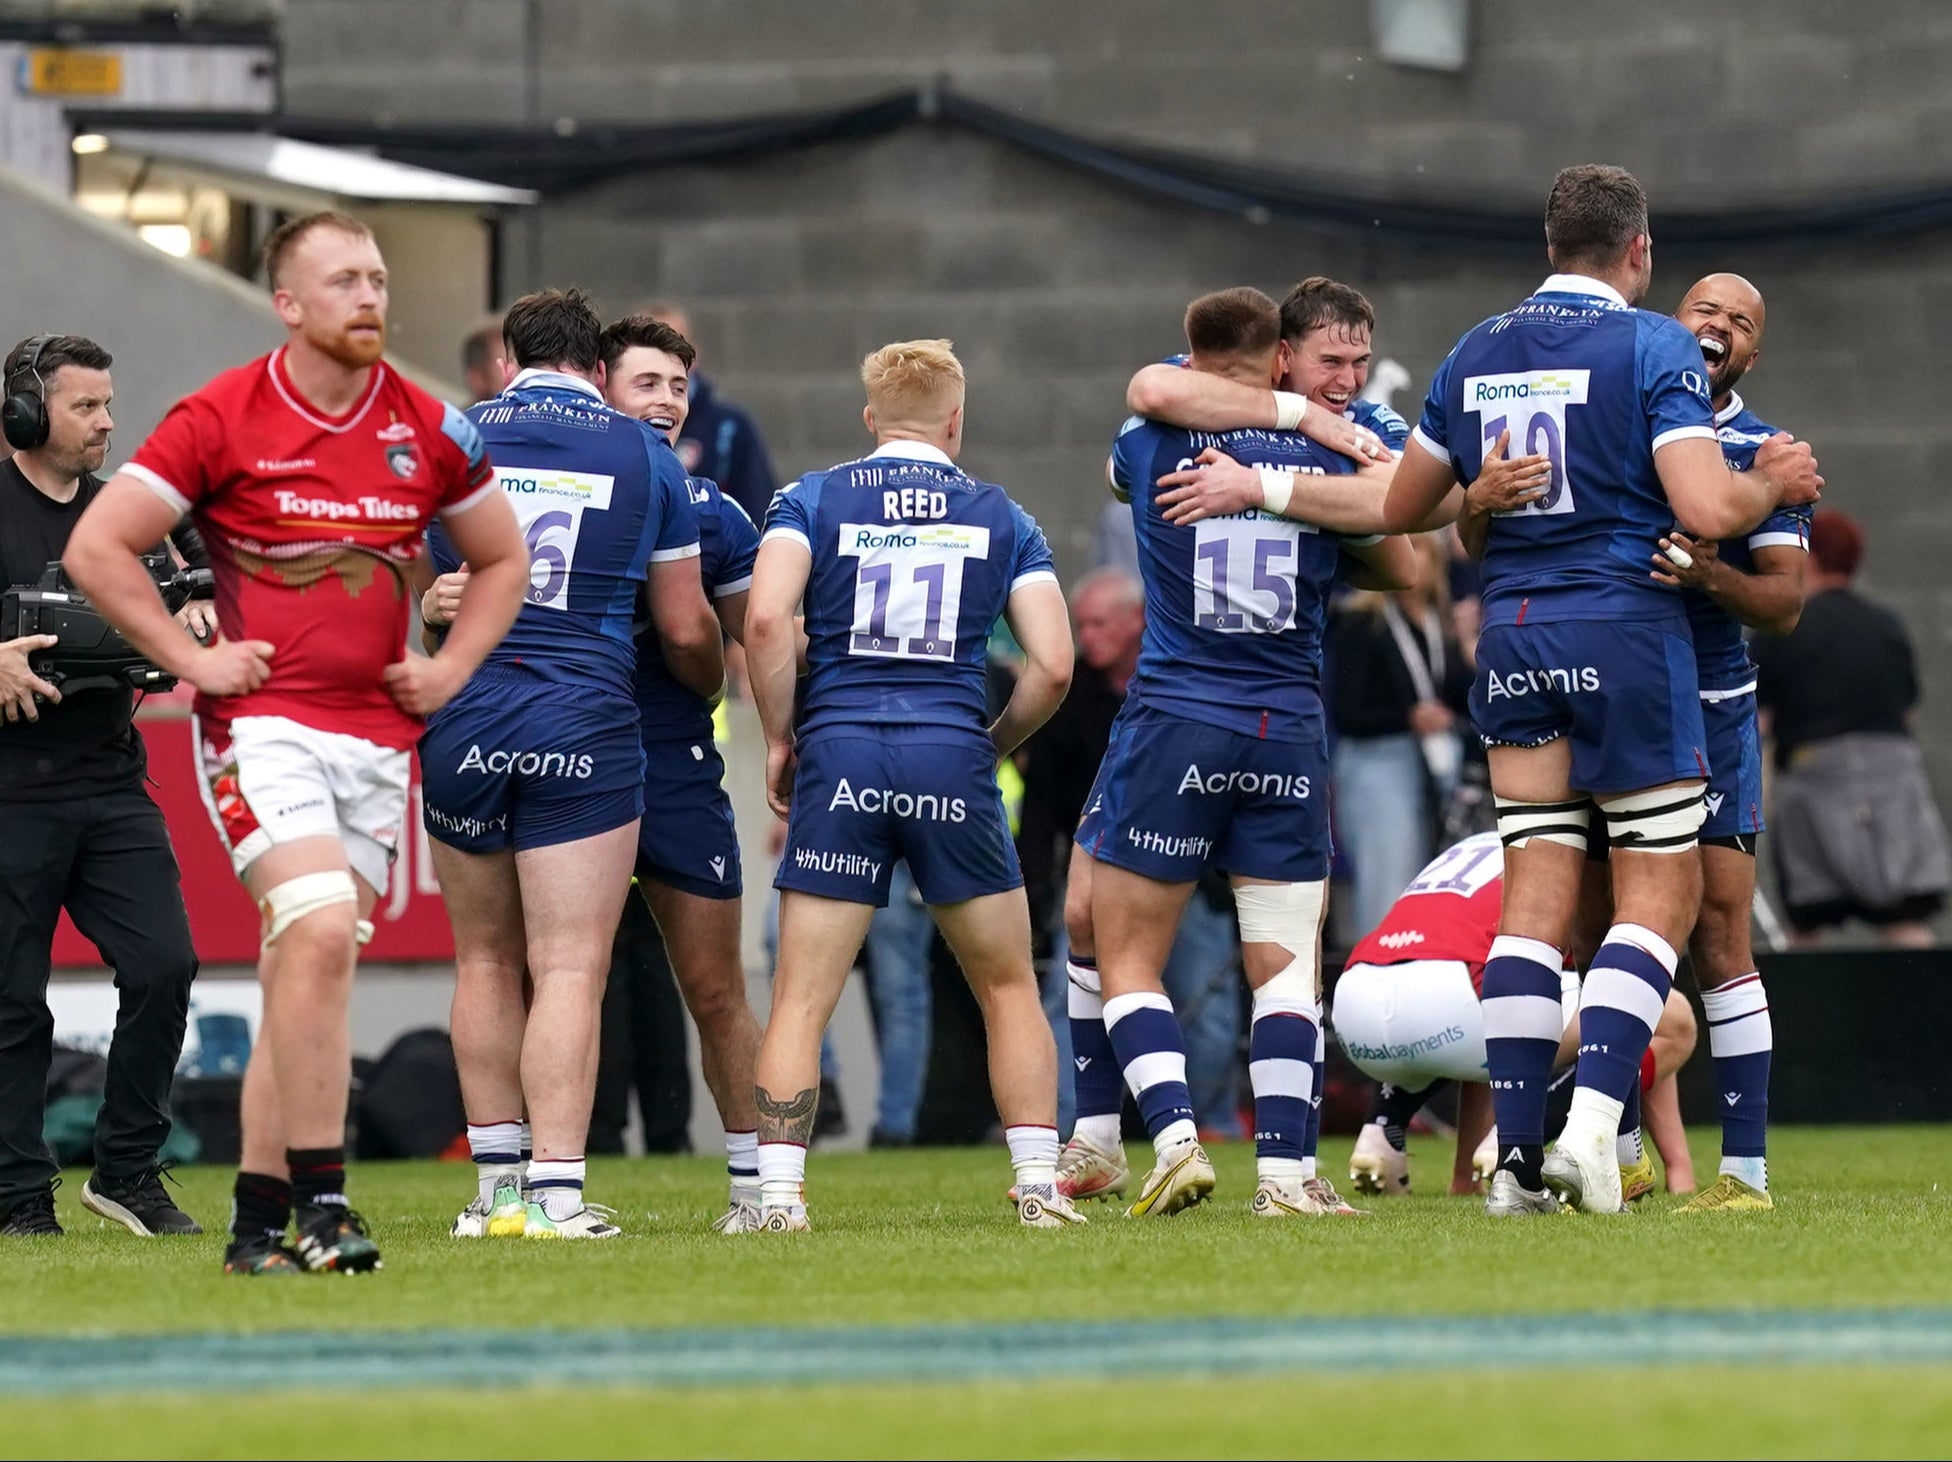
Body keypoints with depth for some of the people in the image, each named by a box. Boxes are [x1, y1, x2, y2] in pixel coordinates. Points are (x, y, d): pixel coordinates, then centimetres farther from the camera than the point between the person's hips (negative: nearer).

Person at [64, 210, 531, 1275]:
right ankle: (319, 1201, -20)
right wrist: (191, 658, -6)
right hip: (263, 722, -4)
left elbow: (502, 557, 22)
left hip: (377, 735, 5)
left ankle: (259, 1222, 12)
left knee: (305, 971, 6)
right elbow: (96, 547, -3)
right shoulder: (220, 420, -5)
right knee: (320, 929, -23)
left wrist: (452, 665, 9)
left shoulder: (425, 430, 7)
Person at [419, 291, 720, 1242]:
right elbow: (686, 631, 12)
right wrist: (711, 685, 29)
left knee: (486, 963, 14)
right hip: (585, 728, -2)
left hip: (463, 724, 2)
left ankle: (497, 1187, 15)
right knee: (569, 971, -4)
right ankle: (556, 1192, -13)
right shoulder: (644, 455, 6)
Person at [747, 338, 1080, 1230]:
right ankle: (1039, 1189, 9)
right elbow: (1053, 664, 2)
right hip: (951, 761, 1)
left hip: (839, 754, -1)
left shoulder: (811, 500, 7)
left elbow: (766, 620, -9)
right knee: (1008, 989, 14)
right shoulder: (1000, 518, 11)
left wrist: (778, 737, 2)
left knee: (801, 999, 3)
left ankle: (779, 1194, -6)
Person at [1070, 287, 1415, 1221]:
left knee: (1125, 960, 6)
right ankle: (1284, 1172, -7)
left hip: (1173, 724, -2)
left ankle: (1175, 1140, -12)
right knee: (1285, 967, 4)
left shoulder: (1151, 444, -2)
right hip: (1291, 737, 2)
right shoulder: (1330, 458, 1)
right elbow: (1401, 575, 17)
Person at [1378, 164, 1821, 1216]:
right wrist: (1773, 482, 3)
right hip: (1625, 629, -5)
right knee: (1660, 891, 1)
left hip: (1511, 636, 5)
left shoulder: (1474, 356, 11)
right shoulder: (1653, 347, -6)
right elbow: (1704, 509, -17)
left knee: (1536, 898, 5)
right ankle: (1593, 1124, -14)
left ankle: (1517, 1157, -2)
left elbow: (1401, 508, 19)